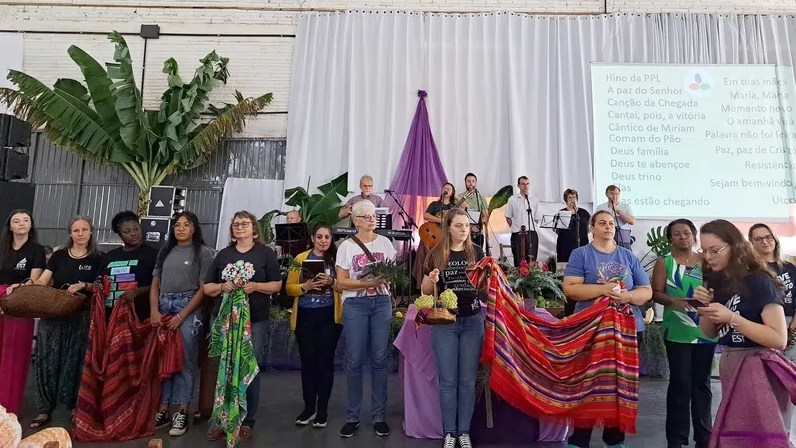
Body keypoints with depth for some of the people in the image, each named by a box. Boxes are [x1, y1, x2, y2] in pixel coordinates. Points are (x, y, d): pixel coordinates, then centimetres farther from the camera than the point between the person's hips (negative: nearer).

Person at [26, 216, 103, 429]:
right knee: (48, 361, 5)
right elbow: (42, 281, 0)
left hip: (81, 317, -2)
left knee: (75, 361, 4)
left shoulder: (98, 258, 1)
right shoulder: (59, 255, 7)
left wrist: (83, 286, -19)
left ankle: (76, 406, 17)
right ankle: (45, 409, 16)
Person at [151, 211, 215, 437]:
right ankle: (162, 410, 15)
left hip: (188, 309, -4)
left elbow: (203, 289, -6)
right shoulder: (165, 251, 14)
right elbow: (155, 284, 14)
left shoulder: (203, 252, -1)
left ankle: (181, 412, 6)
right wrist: (154, 311, -1)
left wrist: (182, 316, -11)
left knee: (184, 361, -2)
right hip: (163, 308, 5)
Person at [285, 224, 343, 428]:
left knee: (325, 360, 3)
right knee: (308, 360, 7)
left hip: (329, 316, -1)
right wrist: (305, 286, -14)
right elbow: (289, 288, 3)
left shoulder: (337, 258, 2)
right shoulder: (301, 258, 6)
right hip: (305, 316, 1)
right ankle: (309, 407, 21)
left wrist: (332, 283, -20)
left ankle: (322, 409, 14)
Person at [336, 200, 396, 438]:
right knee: (354, 360, 2)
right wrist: (367, 283, -18)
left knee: (379, 359, 5)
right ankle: (352, 416, 16)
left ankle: (379, 416, 17)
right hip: (355, 305, -2)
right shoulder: (346, 245, -1)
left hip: (382, 303, 2)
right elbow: (342, 282, -5)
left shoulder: (384, 242, 6)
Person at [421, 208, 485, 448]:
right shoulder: (436, 254, -2)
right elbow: (425, 291, 3)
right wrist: (431, 280, -18)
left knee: (468, 381, 9)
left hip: (473, 321, 1)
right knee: (448, 381, 6)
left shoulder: (476, 252, 2)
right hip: (444, 323, -1)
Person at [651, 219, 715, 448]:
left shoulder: (706, 261, 9)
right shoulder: (664, 262, 0)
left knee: (702, 382, 13)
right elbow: (656, 293, -5)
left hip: (706, 330, 3)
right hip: (677, 331, -3)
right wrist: (673, 301, -23)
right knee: (680, 382, -1)